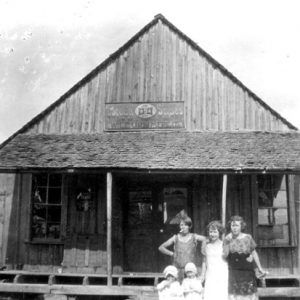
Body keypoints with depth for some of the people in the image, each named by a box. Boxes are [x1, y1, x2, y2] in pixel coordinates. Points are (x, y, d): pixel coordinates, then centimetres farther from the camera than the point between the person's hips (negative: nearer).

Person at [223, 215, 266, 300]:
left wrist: (260, 268, 9)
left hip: (247, 271, 0)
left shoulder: (247, 238, -2)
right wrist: (227, 243, -20)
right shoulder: (228, 238, -1)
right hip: (233, 272, 0)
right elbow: (225, 255, -7)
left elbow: (254, 253, 7)